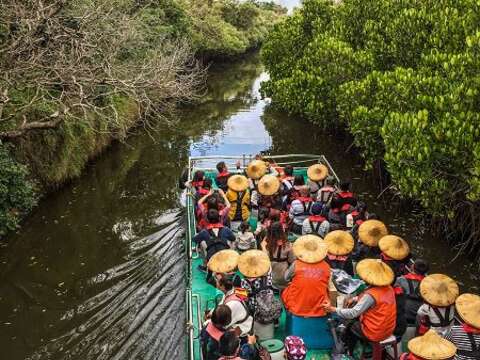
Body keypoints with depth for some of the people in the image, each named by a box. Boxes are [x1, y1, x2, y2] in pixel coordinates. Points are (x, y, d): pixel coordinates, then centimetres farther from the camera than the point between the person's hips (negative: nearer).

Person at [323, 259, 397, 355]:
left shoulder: (371, 295, -29)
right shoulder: (389, 288, -5)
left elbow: (353, 313, -29)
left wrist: (333, 309, -23)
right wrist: (355, 299, 6)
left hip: (375, 334, -7)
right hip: (389, 330, 7)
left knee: (349, 328, 19)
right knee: (357, 320, 26)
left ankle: (350, 355, 36)